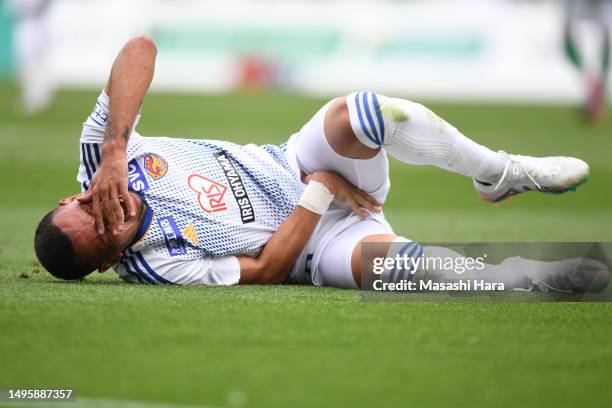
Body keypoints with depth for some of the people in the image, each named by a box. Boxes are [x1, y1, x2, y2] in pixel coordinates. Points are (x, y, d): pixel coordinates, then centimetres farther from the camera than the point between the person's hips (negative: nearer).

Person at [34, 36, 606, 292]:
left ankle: (502, 173, -6)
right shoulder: (154, 264, -24)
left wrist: (113, 153, -33)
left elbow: (141, 49, -23)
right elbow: (264, 271, -19)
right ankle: (526, 280, -19)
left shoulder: (99, 153, -13)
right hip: (305, 242, -5)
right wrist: (320, 191, -19)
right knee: (387, 256, -40)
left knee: (365, 112, -28)